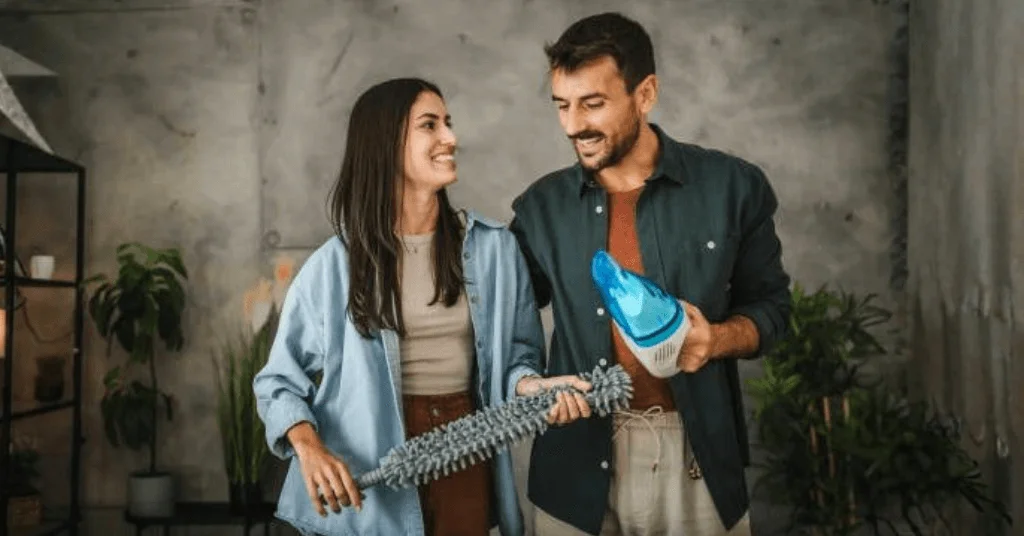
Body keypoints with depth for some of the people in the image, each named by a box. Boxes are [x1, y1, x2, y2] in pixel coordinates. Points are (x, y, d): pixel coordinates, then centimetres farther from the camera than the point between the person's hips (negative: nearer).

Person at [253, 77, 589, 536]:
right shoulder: (336, 263, -6)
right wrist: (308, 446, -19)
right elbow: (280, 378, -1)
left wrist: (530, 386, -15)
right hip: (369, 473, -2)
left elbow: (516, 351, 7)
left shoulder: (493, 247, -1)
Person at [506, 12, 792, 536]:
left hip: (700, 456, -1)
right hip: (578, 464, 1)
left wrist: (717, 338, -15)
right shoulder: (540, 206, 0)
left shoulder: (733, 186, -4)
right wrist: (527, 384, -11)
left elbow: (770, 303, 4)